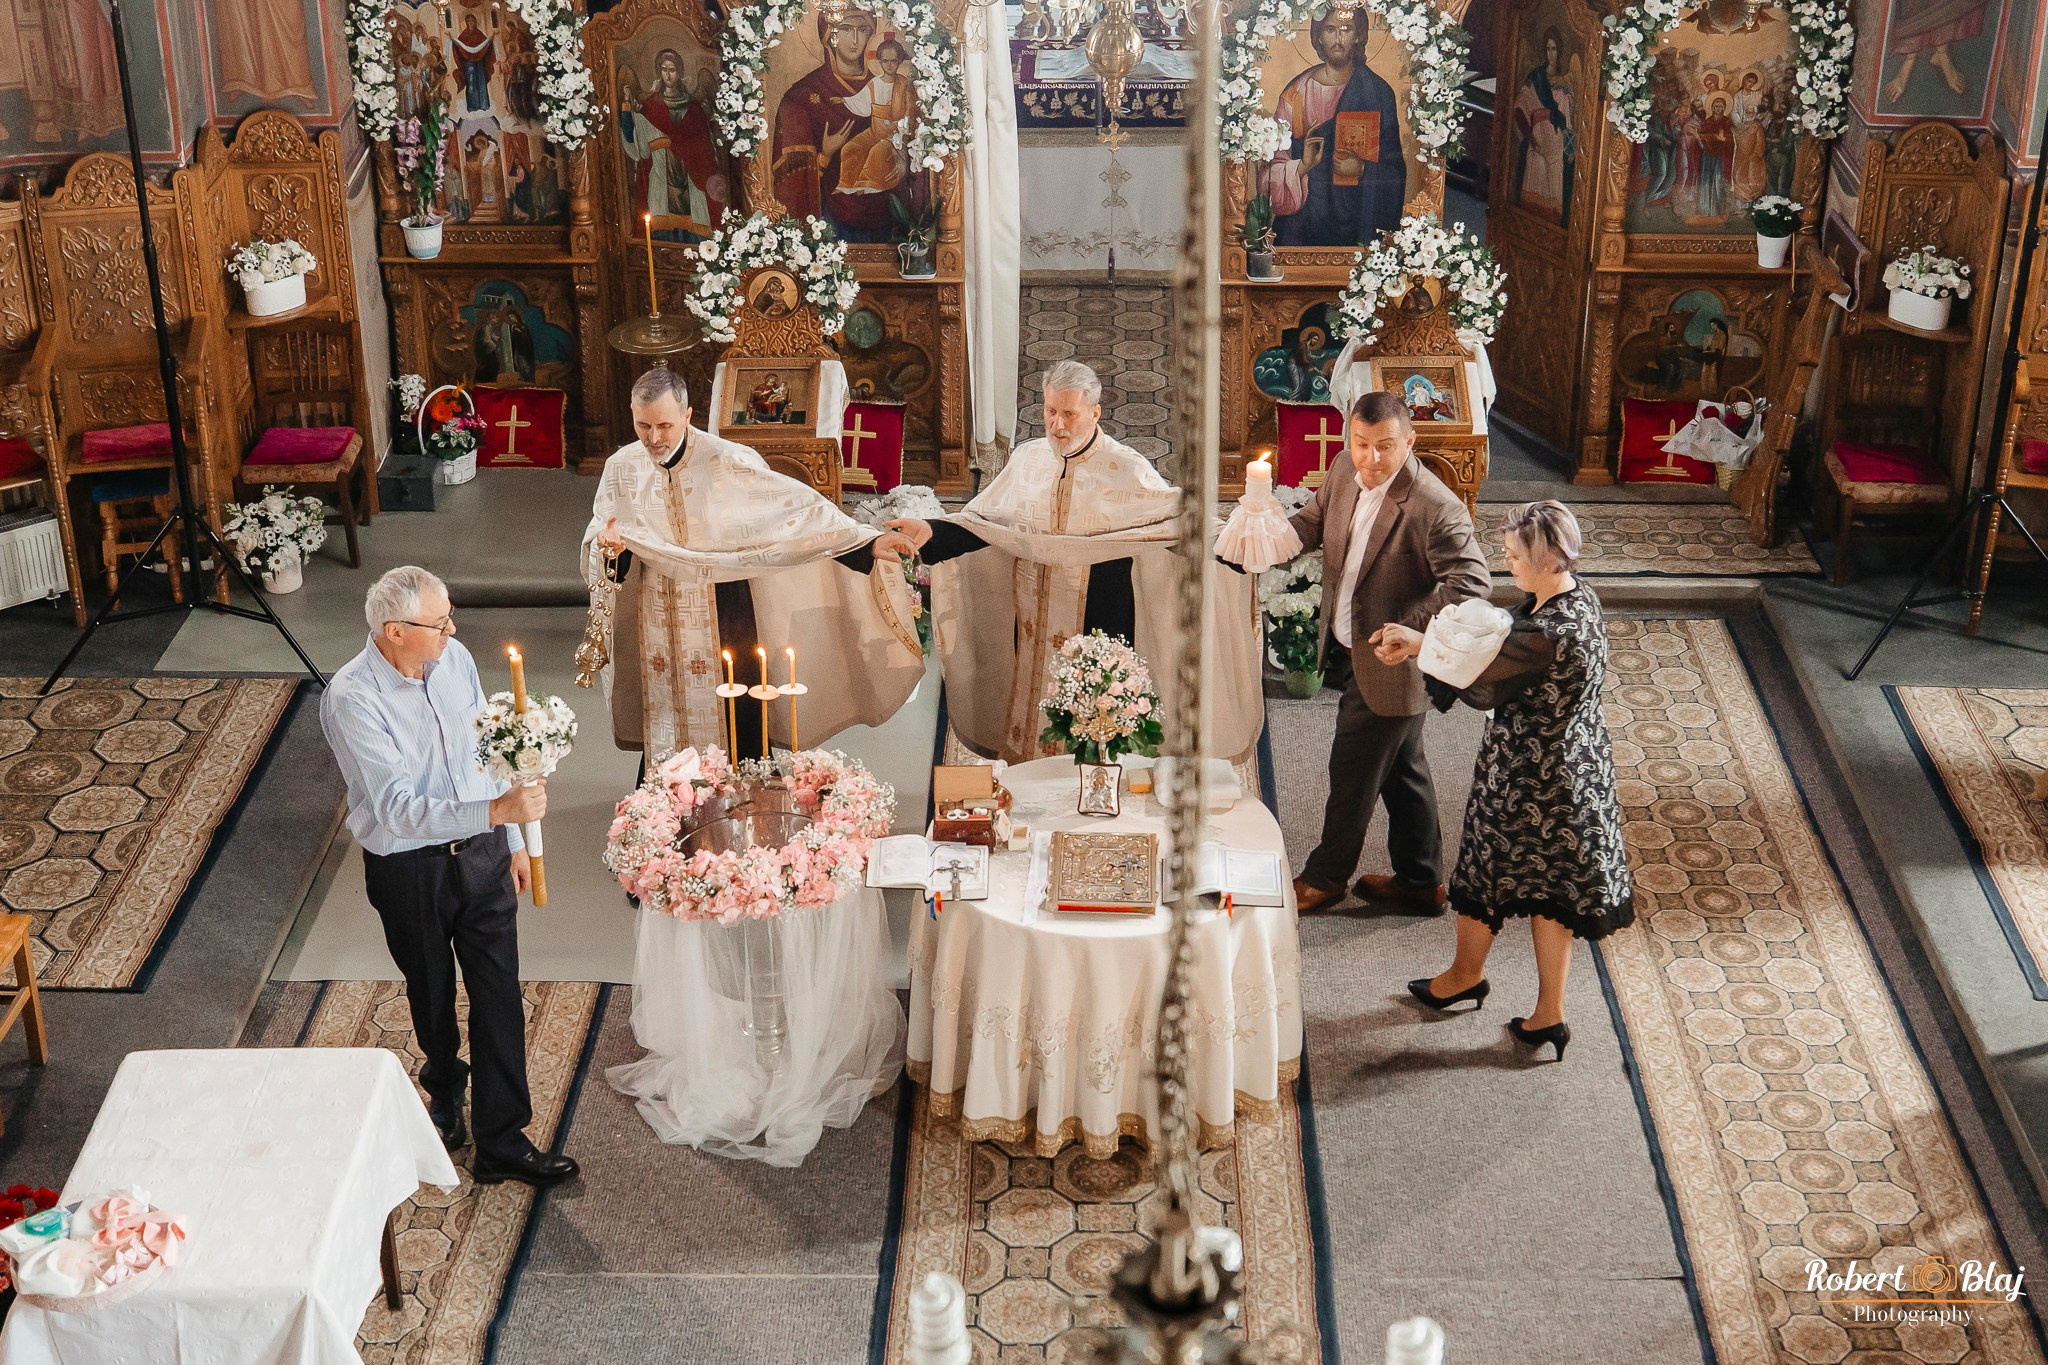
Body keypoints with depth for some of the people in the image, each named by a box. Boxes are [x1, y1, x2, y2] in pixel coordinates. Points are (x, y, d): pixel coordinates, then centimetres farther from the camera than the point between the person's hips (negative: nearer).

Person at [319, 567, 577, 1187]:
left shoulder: (455, 658, -7)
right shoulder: (351, 700, -25)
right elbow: (399, 808, -33)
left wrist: (512, 841, 13)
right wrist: (497, 811, -44)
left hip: (482, 851, 4)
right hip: (409, 870, -3)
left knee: (499, 996, 4)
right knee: (432, 995, 20)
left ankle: (503, 1144, 14)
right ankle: (445, 1087, 50)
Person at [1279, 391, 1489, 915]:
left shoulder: (1437, 508, -26)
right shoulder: (1343, 482, -2)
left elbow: (1470, 583, -28)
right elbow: (1308, 525, 12)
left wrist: (1410, 627, -39)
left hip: (1389, 664, -8)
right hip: (1348, 655, 8)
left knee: (1353, 772, 8)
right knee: (1401, 769, 21)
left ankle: (1325, 877, 29)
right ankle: (1421, 881, 37)